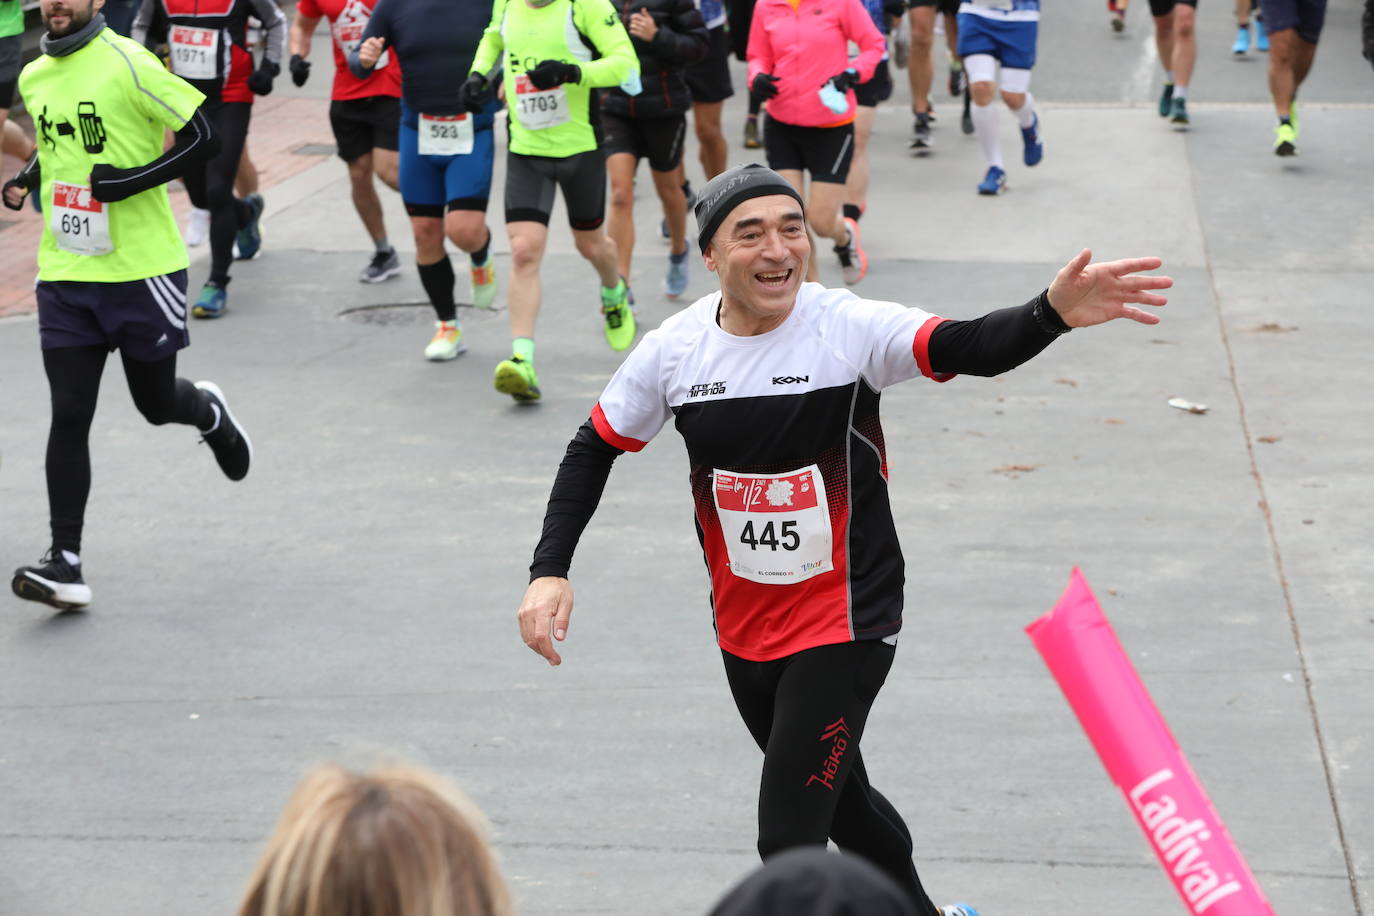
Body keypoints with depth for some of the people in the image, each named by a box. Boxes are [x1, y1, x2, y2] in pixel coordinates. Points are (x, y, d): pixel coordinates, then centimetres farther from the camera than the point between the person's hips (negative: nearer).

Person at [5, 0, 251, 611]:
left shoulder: (128, 65, -13)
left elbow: (202, 137, -12)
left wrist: (133, 181, -21)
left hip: (143, 269, -4)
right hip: (64, 274, 4)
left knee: (156, 404, 12)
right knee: (69, 416, -4)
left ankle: (209, 413, 48)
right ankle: (65, 563, -3)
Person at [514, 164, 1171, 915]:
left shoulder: (850, 328, -18)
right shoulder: (672, 350, -7)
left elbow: (972, 348, -33)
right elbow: (592, 452, 6)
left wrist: (1053, 313, -54)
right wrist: (549, 571, -4)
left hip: (844, 624, -5)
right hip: (742, 629, 5)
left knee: (788, 840, -12)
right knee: (838, 798, 24)